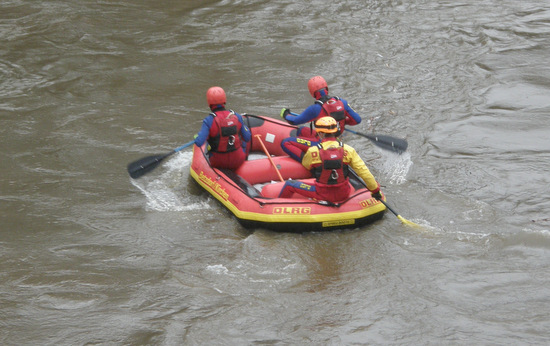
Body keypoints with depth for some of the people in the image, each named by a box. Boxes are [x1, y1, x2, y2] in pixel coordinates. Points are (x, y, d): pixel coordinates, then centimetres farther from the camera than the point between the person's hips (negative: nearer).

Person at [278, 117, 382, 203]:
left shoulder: (312, 152, -14)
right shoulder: (347, 150, -10)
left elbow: (305, 164, 9)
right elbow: (364, 172, -10)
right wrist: (375, 190, 1)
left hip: (323, 195, -2)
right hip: (343, 195, 3)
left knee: (289, 184, 13)